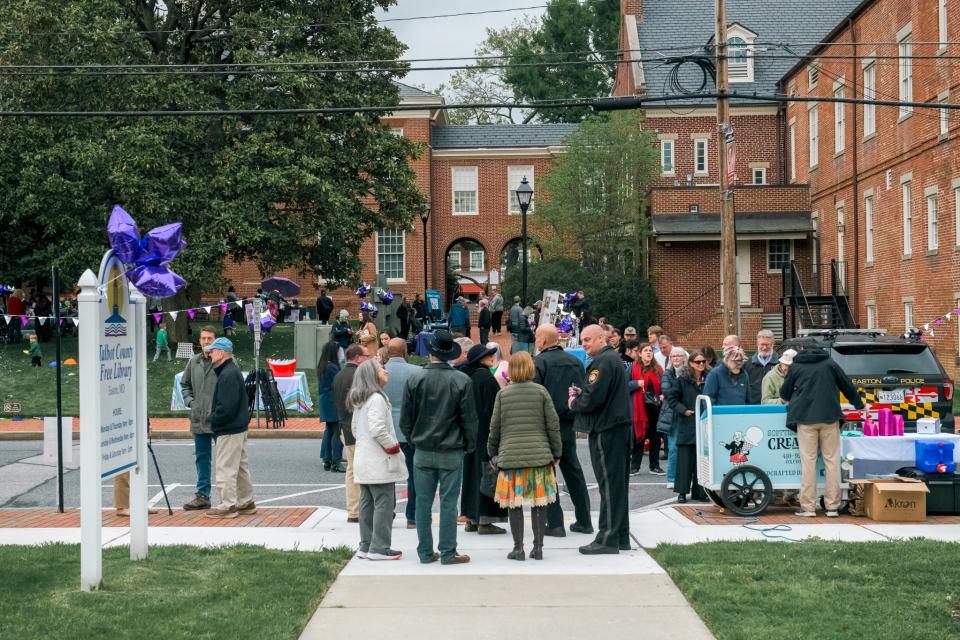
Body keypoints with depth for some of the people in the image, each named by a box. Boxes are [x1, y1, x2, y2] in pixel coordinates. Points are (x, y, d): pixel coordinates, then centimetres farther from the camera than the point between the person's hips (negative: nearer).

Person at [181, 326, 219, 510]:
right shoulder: (193, 362, 9)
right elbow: (184, 384, 21)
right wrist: (189, 400, 7)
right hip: (198, 419, 6)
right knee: (201, 458, 13)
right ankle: (202, 495, 22)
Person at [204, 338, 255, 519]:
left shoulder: (228, 375, -19)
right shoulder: (232, 371, 14)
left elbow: (226, 407, -25)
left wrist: (214, 421, -12)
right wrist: (215, 419, 14)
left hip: (229, 431, -11)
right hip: (238, 427, 11)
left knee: (225, 469, -4)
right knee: (241, 467, 16)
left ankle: (228, 506, 1)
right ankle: (246, 503, 24)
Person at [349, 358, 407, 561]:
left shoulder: (359, 401, 15)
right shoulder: (377, 399, -15)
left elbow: (354, 428, 21)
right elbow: (377, 429, -24)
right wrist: (393, 446, -11)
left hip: (363, 459, 10)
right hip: (379, 463, -10)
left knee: (367, 504, 13)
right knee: (384, 504, -5)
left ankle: (366, 546, 17)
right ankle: (379, 548, -3)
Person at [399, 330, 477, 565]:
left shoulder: (415, 379, -2)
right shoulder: (461, 381, -8)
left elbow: (405, 420, 3)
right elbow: (470, 419, -5)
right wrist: (470, 445, 9)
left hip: (422, 452, 2)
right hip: (452, 452, -2)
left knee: (423, 502, 8)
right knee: (448, 503, 2)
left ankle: (425, 552, 14)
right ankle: (448, 553, 6)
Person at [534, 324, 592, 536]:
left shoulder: (538, 362, -11)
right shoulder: (575, 362, 7)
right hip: (568, 427, 6)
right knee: (573, 471, 14)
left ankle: (555, 523, -1)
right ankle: (584, 520, 18)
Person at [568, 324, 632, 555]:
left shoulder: (603, 362, -15)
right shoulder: (614, 358, 18)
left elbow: (594, 399, -22)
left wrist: (574, 403, -4)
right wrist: (580, 394, 8)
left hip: (606, 430, -10)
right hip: (619, 426, 10)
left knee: (608, 483, -6)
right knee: (618, 483, 13)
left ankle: (608, 538, -3)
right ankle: (621, 536, 19)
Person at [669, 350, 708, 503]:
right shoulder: (682, 379, 0)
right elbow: (673, 398, 0)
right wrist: (683, 410, -10)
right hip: (687, 425, -3)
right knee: (685, 458, -2)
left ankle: (699, 491, 11)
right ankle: (682, 492, 4)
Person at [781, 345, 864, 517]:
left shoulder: (795, 367, 10)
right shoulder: (830, 364, 14)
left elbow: (784, 393, 16)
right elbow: (848, 387, 20)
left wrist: (793, 400, 39)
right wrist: (859, 405, 35)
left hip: (805, 418, -1)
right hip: (829, 418, 1)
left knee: (808, 461, 0)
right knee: (832, 460, 5)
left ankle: (808, 507, -2)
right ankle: (832, 506, 4)